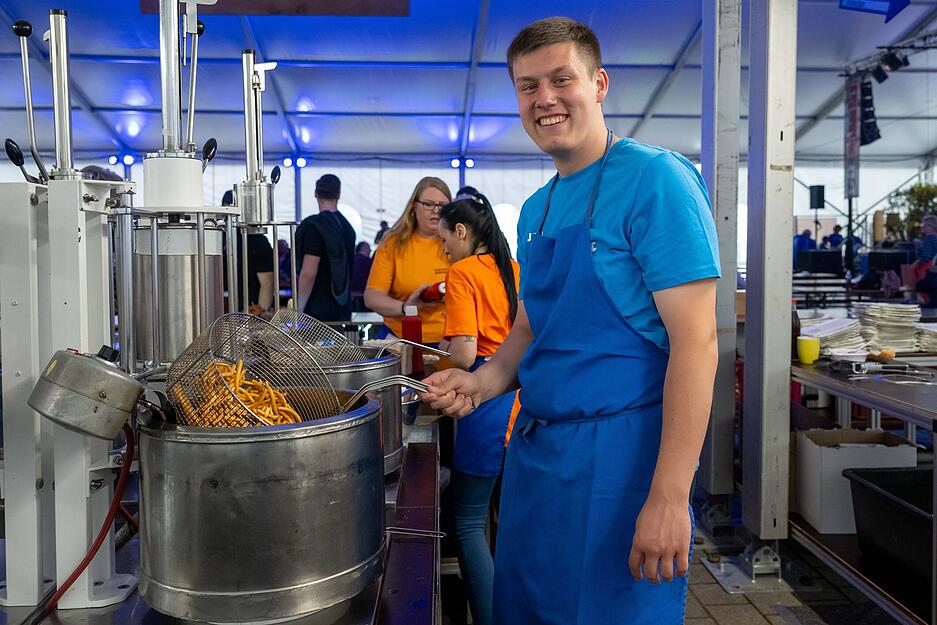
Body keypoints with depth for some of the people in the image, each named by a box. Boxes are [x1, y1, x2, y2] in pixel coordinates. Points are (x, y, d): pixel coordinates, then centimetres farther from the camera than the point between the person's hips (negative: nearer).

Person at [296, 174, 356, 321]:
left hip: (317, 309, -7)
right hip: (343, 308, 7)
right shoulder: (347, 226, 9)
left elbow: (308, 274, -19)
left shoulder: (314, 226, -14)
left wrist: (298, 309, -12)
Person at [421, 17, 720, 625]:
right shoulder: (537, 209, 11)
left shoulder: (655, 178, -13)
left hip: (619, 454, -7)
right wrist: (484, 380, -2)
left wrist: (670, 496, -23)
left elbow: (695, 339, -19)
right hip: (534, 447, 8)